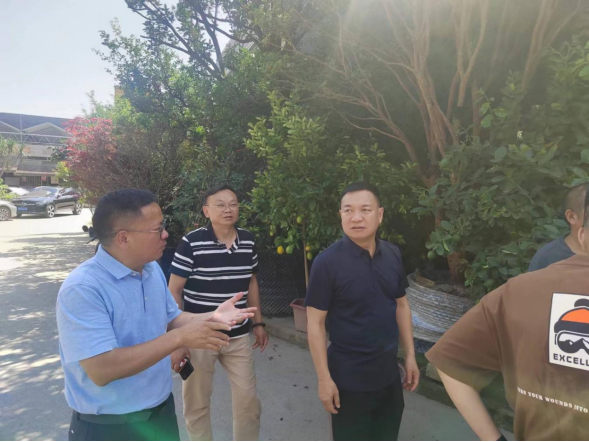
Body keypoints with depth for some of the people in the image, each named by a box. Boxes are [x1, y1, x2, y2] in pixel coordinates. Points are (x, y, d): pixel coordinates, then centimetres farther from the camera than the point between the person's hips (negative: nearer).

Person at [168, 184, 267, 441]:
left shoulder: (248, 241, -1)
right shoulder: (191, 243, -15)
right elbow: (174, 291, -11)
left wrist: (258, 323, 13)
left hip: (238, 337, 4)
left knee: (248, 399, 11)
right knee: (197, 403, 14)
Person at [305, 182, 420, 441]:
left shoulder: (393, 255, -3)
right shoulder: (327, 262, -19)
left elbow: (401, 305, 8)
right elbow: (315, 323, -15)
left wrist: (410, 355, 7)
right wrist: (324, 379, -14)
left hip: (388, 372, 5)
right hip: (349, 376, -5)